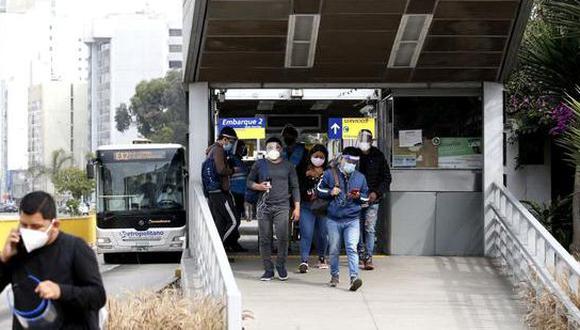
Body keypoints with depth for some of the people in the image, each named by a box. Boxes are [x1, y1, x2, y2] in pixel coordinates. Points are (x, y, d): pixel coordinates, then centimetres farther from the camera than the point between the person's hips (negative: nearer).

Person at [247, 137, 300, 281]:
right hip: (264, 206, 1)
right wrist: (258, 186, -7)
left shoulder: (287, 166, 10)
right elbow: (249, 182, 15)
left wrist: (297, 207, 5)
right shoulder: (259, 165, 9)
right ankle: (268, 270, 9)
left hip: (281, 206, -1)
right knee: (265, 239, 1)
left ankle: (281, 265, 4)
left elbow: (295, 187, 12)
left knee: (282, 236, -14)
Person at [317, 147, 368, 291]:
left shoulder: (360, 177, 10)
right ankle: (334, 276, 25)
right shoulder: (330, 174, 3)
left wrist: (358, 196, -5)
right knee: (334, 250, 9)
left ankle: (354, 277, -24)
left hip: (352, 220, 0)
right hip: (333, 219, 0)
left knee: (352, 248, -15)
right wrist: (330, 192, -9)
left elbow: (366, 197, 17)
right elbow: (319, 190, 9)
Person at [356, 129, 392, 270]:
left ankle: (368, 258, -5)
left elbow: (387, 178, 6)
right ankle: (361, 257, 14)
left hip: (372, 200, -1)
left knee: (370, 229, -7)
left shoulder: (378, 156, 2)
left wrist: (376, 193, -7)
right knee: (358, 229, 4)